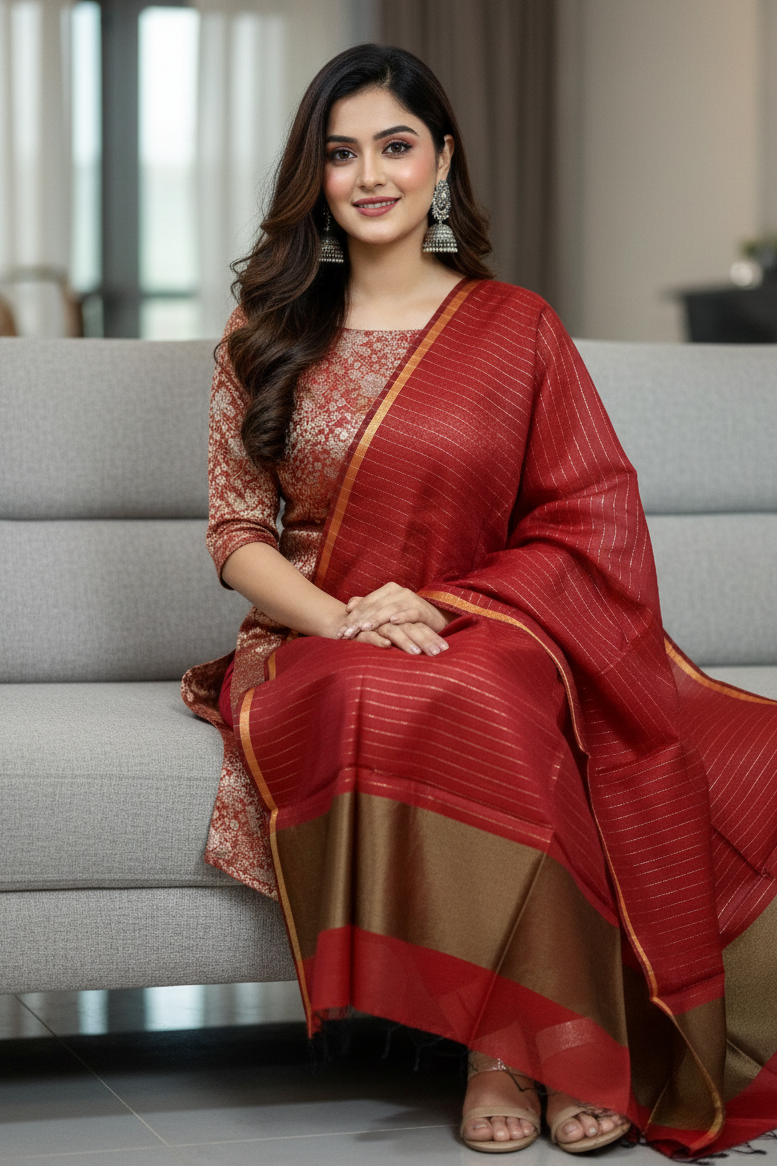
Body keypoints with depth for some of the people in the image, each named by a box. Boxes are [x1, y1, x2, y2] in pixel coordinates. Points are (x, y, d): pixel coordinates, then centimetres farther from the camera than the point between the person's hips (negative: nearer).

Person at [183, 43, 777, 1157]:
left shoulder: (516, 327, 7)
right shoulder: (264, 339, 11)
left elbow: (593, 523, 1)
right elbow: (237, 533, 7)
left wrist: (444, 607, -14)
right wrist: (340, 617, -14)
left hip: (492, 637, -1)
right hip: (318, 641, 1)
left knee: (480, 706, -38)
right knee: (370, 710, -36)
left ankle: (535, 1036, -24)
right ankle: (506, 1037, -25)